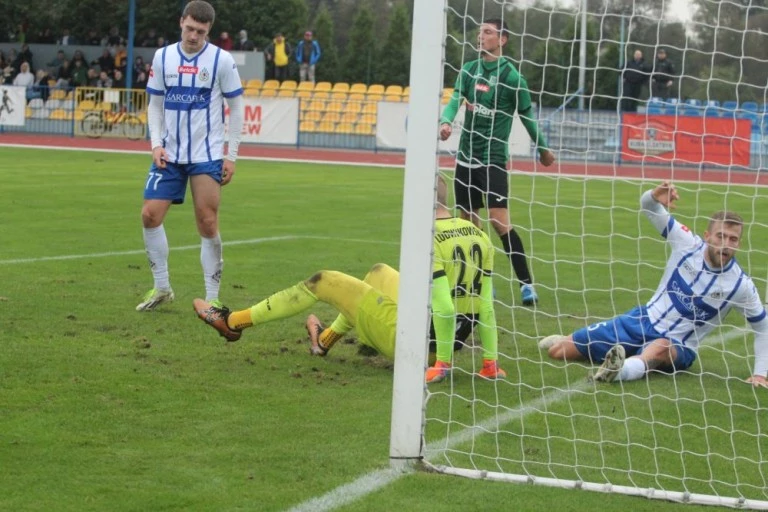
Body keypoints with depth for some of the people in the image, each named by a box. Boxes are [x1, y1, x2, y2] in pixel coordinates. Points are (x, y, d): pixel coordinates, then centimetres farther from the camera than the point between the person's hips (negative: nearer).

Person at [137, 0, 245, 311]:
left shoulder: (221, 60, -5)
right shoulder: (163, 57, 3)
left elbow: (236, 107, 0)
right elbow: (155, 105, 11)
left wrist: (232, 154, -4)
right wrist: (156, 143, -3)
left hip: (207, 156, -3)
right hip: (169, 154, 3)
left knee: (208, 224, -5)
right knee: (150, 215, -3)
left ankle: (212, 298, 5)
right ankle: (161, 288, 13)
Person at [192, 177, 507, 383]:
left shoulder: (429, 241, -21)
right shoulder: (479, 237, 1)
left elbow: (444, 307, -28)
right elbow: (485, 305, 1)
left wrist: (441, 364, -25)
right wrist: (491, 361, 4)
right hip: (457, 339, 8)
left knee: (322, 283, 7)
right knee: (378, 272, 33)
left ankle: (232, 322, 19)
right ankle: (325, 340, 52)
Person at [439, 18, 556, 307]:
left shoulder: (510, 76, -7)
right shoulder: (468, 70, 7)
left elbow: (527, 116, 2)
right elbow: (455, 100, -6)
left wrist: (542, 149, 12)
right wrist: (446, 121, -28)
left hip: (493, 158, -6)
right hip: (466, 156, 6)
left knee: (499, 221, -15)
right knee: (468, 221, 9)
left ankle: (526, 283, -11)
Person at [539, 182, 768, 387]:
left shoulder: (740, 284, -13)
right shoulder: (687, 243, -9)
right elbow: (647, 206, -4)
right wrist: (655, 196, -29)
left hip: (677, 346, -3)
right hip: (643, 320, 4)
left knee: (660, 348, -45)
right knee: (558, 351, 1)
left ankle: (620, 369, -75)